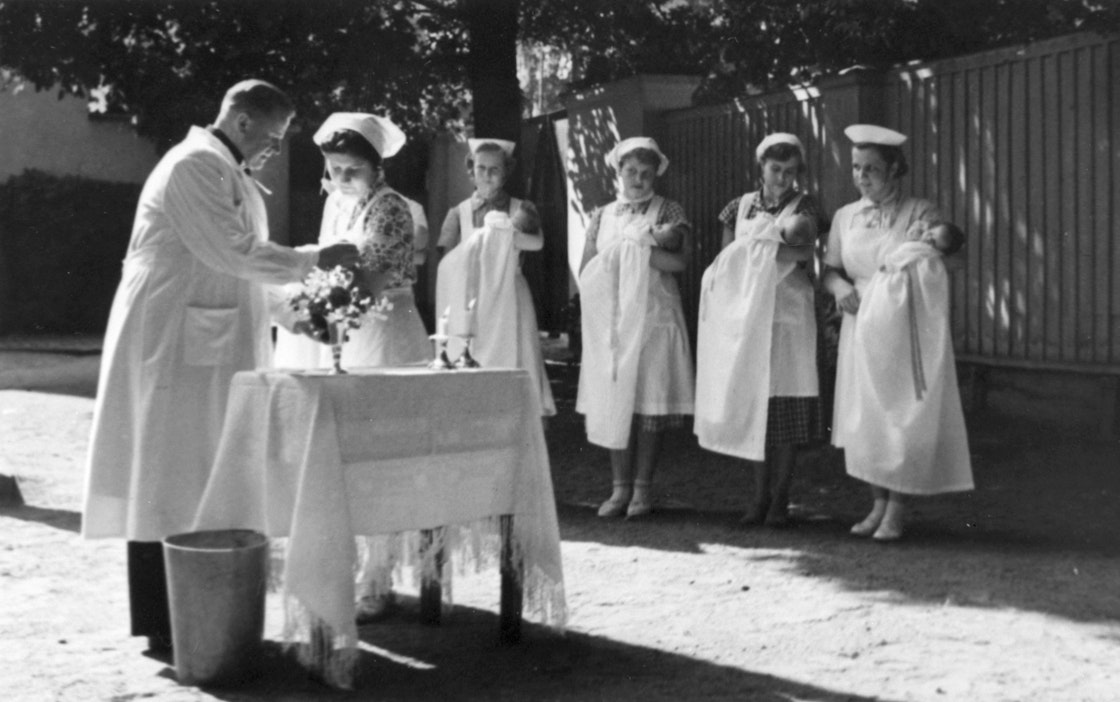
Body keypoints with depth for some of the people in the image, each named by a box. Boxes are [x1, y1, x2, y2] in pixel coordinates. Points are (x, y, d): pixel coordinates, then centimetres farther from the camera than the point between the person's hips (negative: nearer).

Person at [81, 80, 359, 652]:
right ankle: (162, 623, 2)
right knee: (170, 480, -5)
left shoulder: (229, 172, 18)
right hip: (174, 348, -10)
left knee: (199, 480, 10)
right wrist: (313, 260, -13)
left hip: (212, 348, 10)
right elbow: (232, 251, -21)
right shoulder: (194, 165, -13)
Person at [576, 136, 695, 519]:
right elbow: (586, 271, 7)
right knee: (613, 403, -1)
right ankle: (620, 487, 6)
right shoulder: (602, 216, 15)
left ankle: (642, 487, 3)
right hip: (609, 320, 3)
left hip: (652, 318, -2)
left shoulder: (668, 212, 6)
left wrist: (633, 245, -7)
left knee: (648, 401, -4)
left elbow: (678, 262, -8)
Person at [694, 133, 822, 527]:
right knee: (752, 405, 4)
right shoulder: (740, 207, 11)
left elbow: (804, 250, -13)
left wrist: (753, 248, -10)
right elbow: (723, 264, 10)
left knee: (784, 406, -3)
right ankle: (760, 495, 13)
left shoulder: (803, 207, 4)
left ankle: (780, 499, 4)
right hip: (746, 314, 2)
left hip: (787, 314, -2)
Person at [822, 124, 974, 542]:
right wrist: (839, 287, -12)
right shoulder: (846, 217, 8)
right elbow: (830, 269, 9)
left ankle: (896, 512, 1)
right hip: (863, 327, 4)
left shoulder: (918, 212, -1)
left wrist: (942, 236, -37)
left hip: (906, 328, -3)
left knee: (904, 416, -4)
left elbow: (949, 235, -15)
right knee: (864, 416, 3)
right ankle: (878, 504, 14)